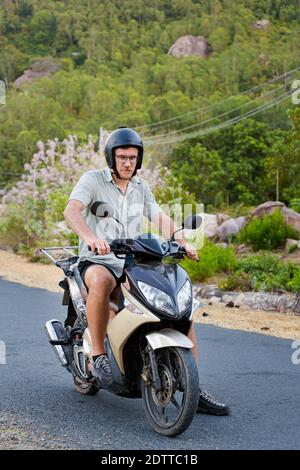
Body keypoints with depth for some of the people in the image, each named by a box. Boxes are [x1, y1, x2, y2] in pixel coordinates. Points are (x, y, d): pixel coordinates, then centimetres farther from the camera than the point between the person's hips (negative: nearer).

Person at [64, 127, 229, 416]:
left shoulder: (141, 188, 15)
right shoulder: (92, 179, -3)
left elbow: (160, 218, 9)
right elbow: (71, 210, -20)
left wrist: (182, 242, -12)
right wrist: (90, 237, -40)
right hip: (97, 262, -5)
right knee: (102, 282, -43)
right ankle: (98, 355, -26)